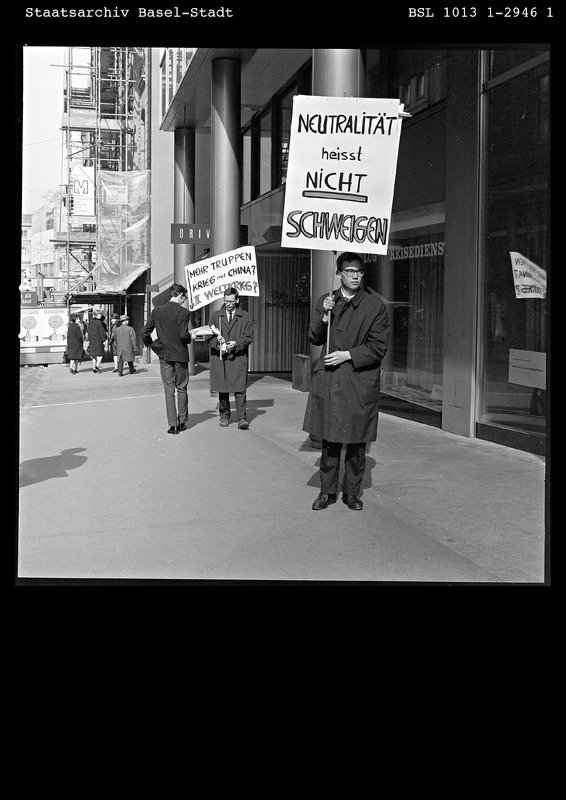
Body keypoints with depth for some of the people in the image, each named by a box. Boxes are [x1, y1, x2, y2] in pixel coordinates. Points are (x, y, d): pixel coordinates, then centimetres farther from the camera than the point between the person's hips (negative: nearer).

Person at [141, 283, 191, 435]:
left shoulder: (157, 311, 0)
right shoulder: (184, 312, -10)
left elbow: (145, 332, -2)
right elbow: (184, 335, -17)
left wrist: (153, 346, 13)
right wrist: (190, 338, 4)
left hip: (164, 355, 2)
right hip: (181, 355, -2)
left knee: (169, 390, 5)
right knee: (182, 389, 12)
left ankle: (172, 424, 0)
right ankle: (182, 422, 17)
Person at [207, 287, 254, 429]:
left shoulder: (245, 317, 8)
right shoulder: (216, 315, 12)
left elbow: (249, 337, 3)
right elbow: (209, 337, 9)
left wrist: (236, 343, -14)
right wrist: (218, 344, -10)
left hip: (238, 357, -2)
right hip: (219, 358, 2)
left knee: (240, 389, -8)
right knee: (222, 389, 6)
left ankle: (242, 418, -9)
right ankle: (224, 416, 18)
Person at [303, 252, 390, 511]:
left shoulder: (375, 305, -2)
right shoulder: (325, 302, 8)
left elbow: (378, 347, -3)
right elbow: (314, 338, 8)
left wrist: (348, 355, -12)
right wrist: (325, 315, -8)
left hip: (361, 381, -2)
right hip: (329, 380, 2)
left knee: (356, 441, 6)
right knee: (329, 439, 6)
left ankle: (352, 492, 19)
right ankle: (327, 490, 18)